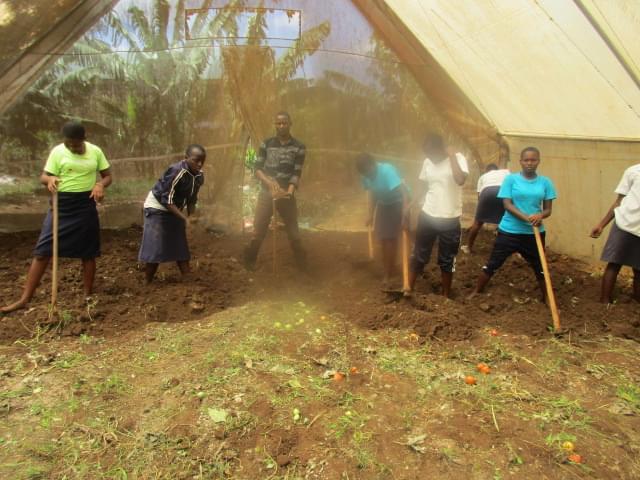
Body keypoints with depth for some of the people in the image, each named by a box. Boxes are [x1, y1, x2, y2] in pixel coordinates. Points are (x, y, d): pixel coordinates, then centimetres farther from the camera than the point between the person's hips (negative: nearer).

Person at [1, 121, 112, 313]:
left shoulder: (95, 152, -1)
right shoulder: (57, 151, -5)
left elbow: (108, 175, 6)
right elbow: (43, 177, -1)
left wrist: (100, 185, -16)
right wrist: (50, 179, -25)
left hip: (86, 205, 1)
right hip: (61, 204, 0)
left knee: (88, 253, 7)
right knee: (42, 251, -3)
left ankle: (88, 296, 21)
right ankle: (24, 299, 4)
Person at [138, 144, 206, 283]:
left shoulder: (199, 176, -7)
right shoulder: (176, 172, -30)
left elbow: (192, 198, 6)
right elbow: (166, 199, -29)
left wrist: (191, 217, -5)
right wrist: (184, 218, -33)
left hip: (174, 210, 7)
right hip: (157, 208, -7)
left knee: (181, 245, 10)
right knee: (154, 247, -8)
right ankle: (147, 282, 3)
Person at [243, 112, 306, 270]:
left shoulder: (298, 147, -1)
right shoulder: (266, 144, 2)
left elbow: (297, 174, -6)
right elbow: (257, 168, 0)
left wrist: (289, 191, -23)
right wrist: (269, 183, -18)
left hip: (286, 194, 0)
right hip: (266, 193, 1)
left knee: (293, 233, 4)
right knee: (258, 231, 2)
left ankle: (302, 266, 19)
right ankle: (249, 262, 19)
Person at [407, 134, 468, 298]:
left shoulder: (458, 158, -10)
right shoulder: (427, 162, 3)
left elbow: (460, 180, -29)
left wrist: (452, 156, -21)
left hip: (450, 220, -3)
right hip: (427, 216, 3)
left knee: (447, 261, 10)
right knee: (419, 256, 12)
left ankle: (445, 297, 26)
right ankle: (408, 289, 25)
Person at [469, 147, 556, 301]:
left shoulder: (545, 182, 1)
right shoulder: (511, 179, -6)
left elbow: (548, 209, 2)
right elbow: (507, 205, -11)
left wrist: (540, 215, -22)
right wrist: (526, 218, -25)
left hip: (534, 233, 2)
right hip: (509, 231, -2)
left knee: (540, 268, 14)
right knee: (492, 264, 6)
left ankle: (547, 299, 31)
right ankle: (477, 292, 23)